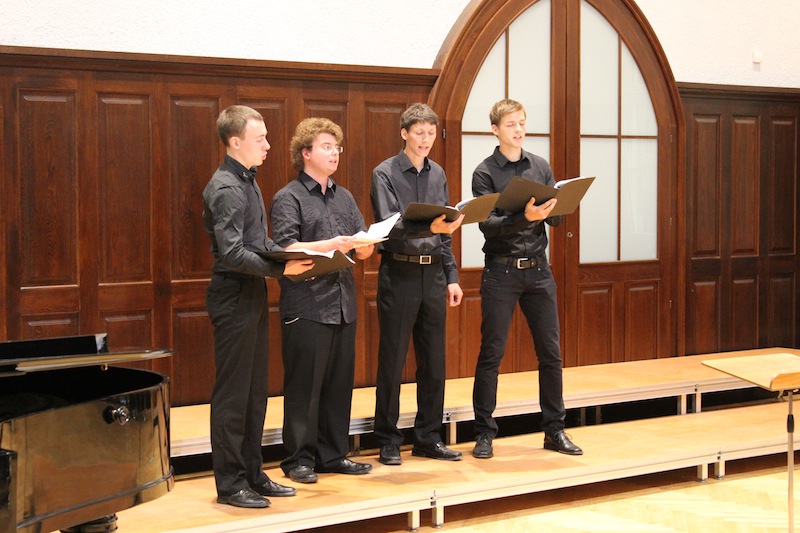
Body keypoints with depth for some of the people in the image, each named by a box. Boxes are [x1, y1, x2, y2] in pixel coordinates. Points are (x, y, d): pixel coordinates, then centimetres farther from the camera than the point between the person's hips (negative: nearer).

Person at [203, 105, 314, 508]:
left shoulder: (247, 181, 14)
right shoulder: (225, 189, -16)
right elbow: (232, 254, -23)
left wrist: (294, 259, 4)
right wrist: (281, 269, -24)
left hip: (253, 294, 10)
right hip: (233, 296, -10)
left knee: (255, 390, 15)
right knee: (233, 393, -2)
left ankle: (252, 474, 24)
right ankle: (230, 484, 7)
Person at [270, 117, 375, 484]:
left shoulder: (345, 198, 18)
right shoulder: (288, 199, -2)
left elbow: (363, 251, 15)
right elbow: (286, 249, -14)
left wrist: (365, 244, -9)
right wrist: (331, 245, -24)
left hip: (343, 303, 7)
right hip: (306, 305, -6)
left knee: (340, 382, 10)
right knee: (304, 384, -2)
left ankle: (334, 453, 20)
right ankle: (299, 459, 7)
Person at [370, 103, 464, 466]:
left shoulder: (437, 174, 12)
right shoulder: (385, 174, -5)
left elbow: (445, 233, 15)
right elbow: (391, 228, -17)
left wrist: (452, 277, 11)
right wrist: (429, 228, -32)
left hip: (433, 274, 5)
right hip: (399, 273, -5)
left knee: (433, 361, 8)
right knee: (392, 361, 1)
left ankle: (428, 438, 18)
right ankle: (388, 441, 10)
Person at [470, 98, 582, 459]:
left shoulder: (540, 167, 9)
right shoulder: (485, 173, -4)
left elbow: (556, 218, 8)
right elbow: (487, 224, -15)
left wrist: (549, 210, -15)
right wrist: (525, 218, -29)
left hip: (538, 269, 4)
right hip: (501, 270, -4)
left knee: (550, 351, 7)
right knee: (491, 353, 0)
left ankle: (554, 430, 17)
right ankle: (484, 433, 10)